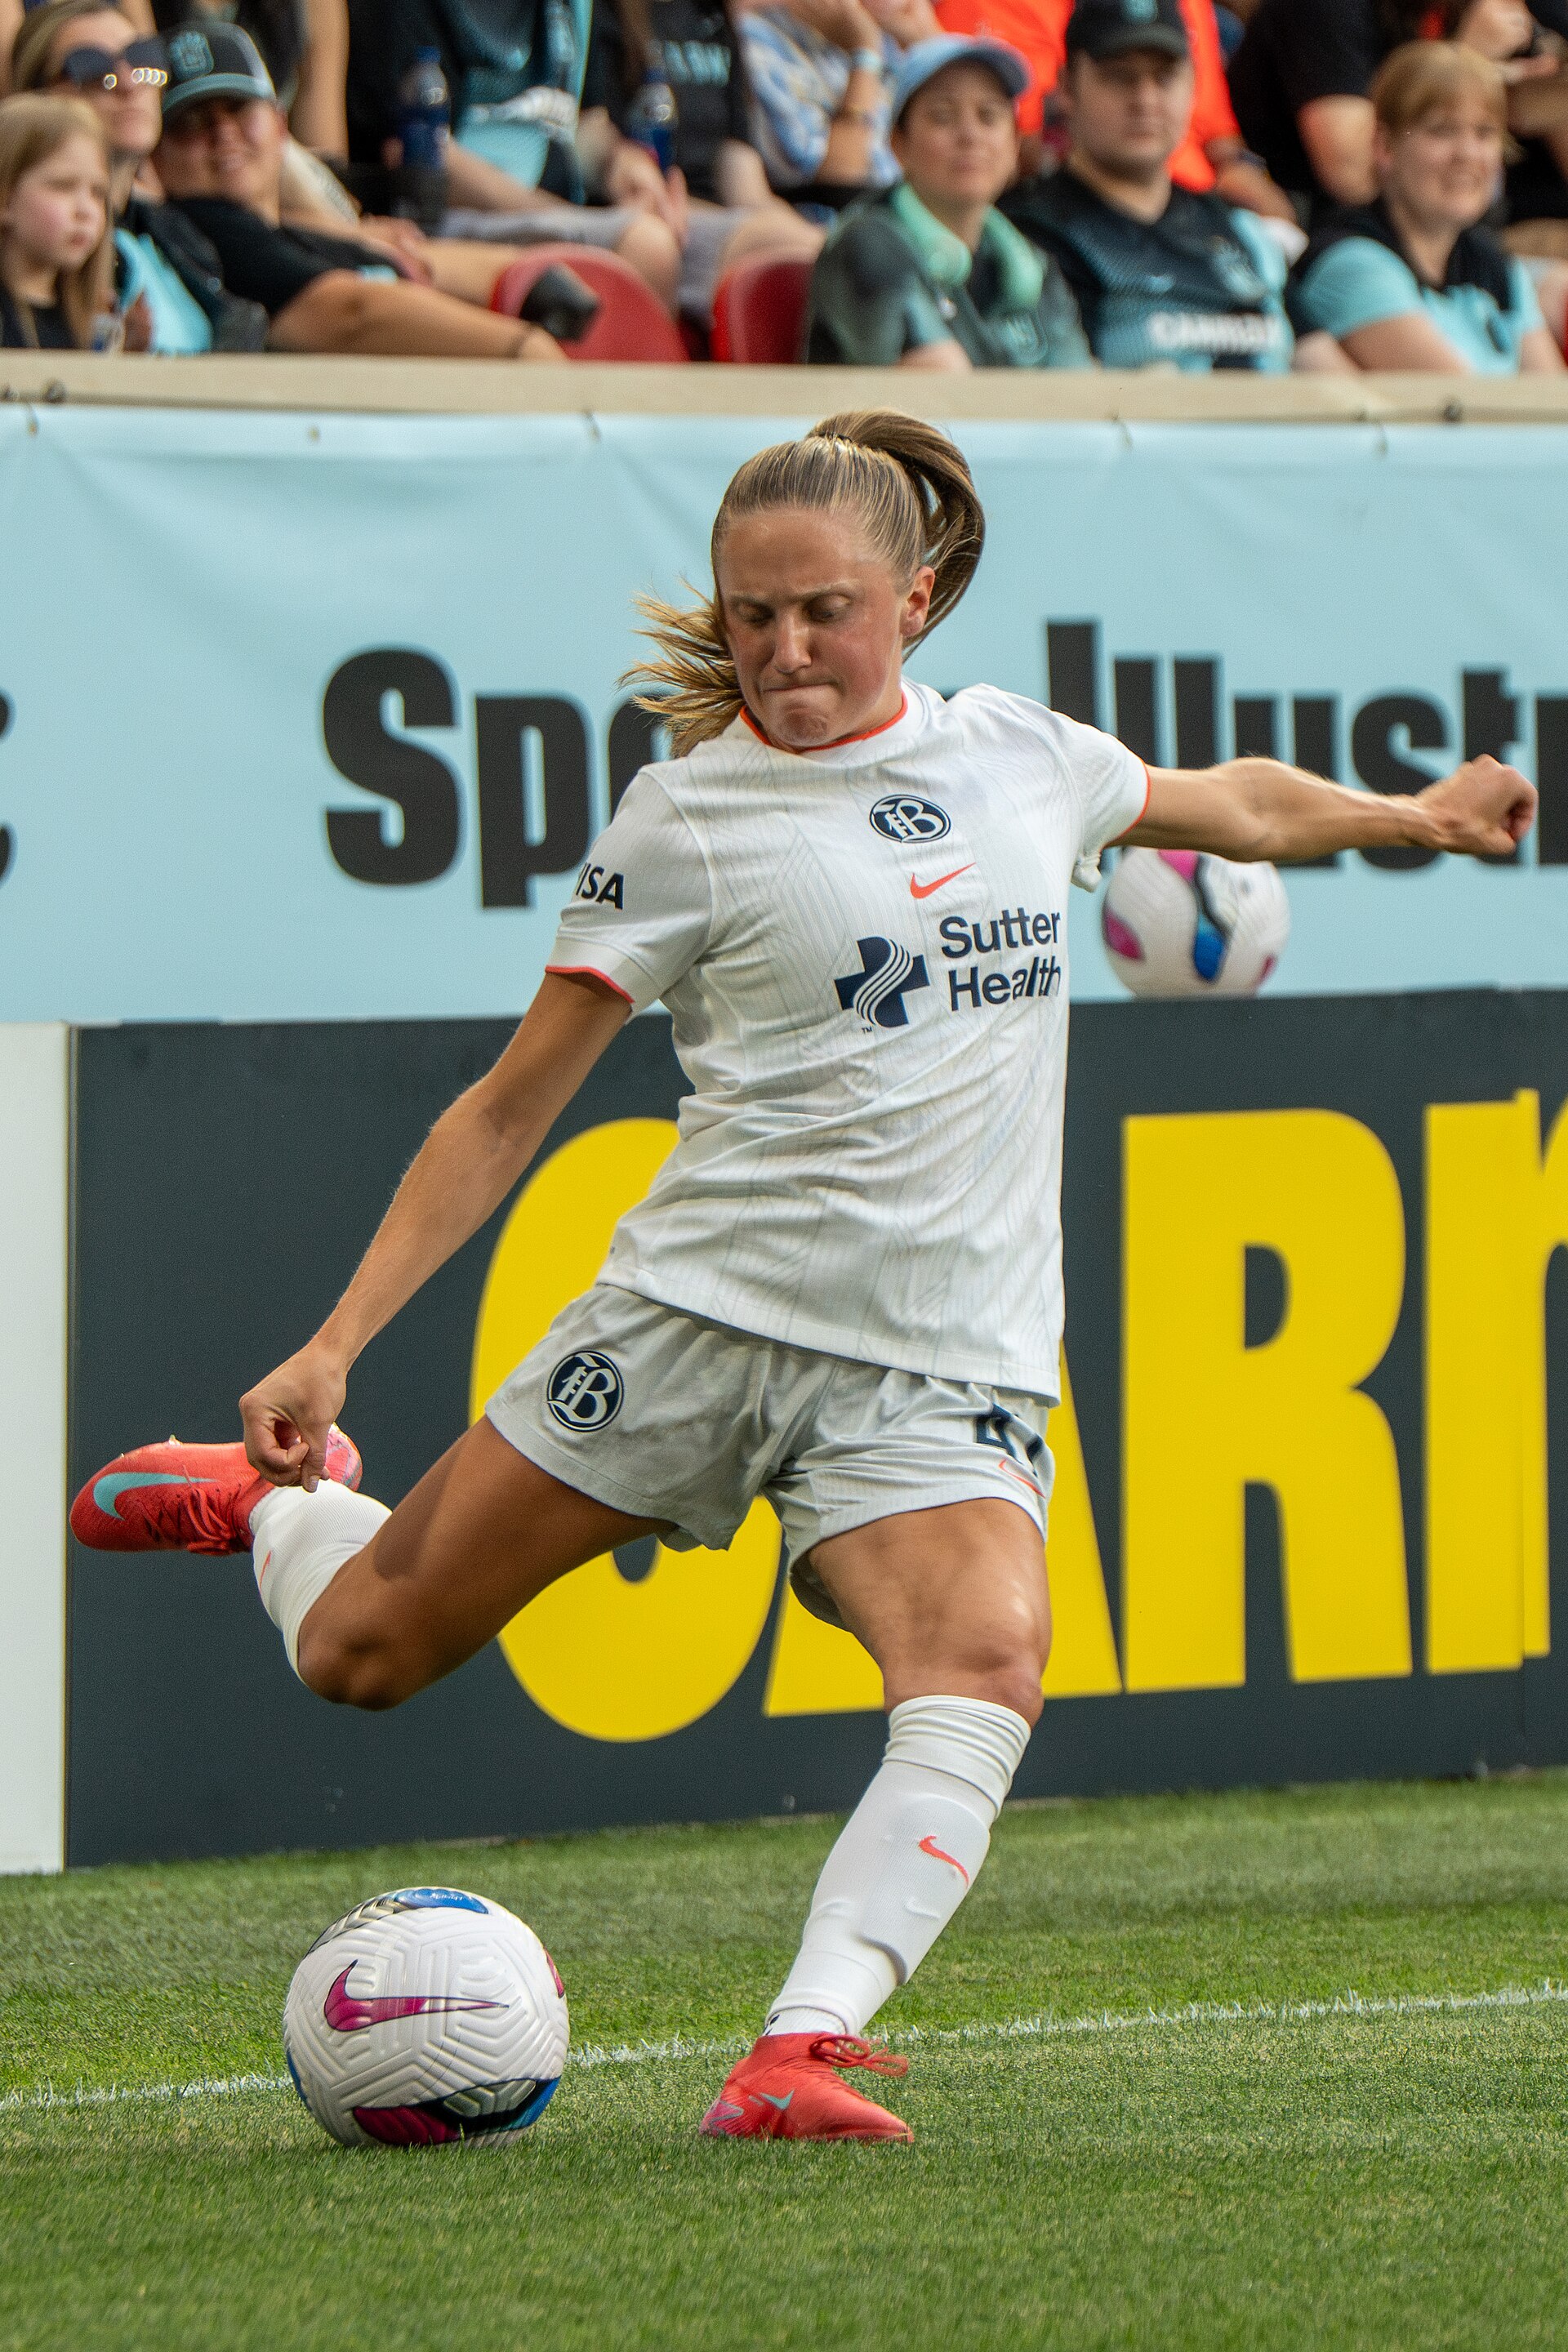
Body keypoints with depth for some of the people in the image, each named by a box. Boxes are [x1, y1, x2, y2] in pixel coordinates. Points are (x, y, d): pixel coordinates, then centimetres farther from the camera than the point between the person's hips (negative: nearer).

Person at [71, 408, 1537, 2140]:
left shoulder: (1023, 754, 8)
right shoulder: (688, 814, -3)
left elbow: (1237, 804, 32)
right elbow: (512, 1104, 0)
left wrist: (1413, 814, 38)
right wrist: (334, 1343, -5)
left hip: (942, 1377, 2)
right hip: (700, 1320, -2)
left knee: (987, 1666, -29)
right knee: (360, 1654, 4)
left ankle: (802, 2050, -35)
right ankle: (277, 1500, 38)